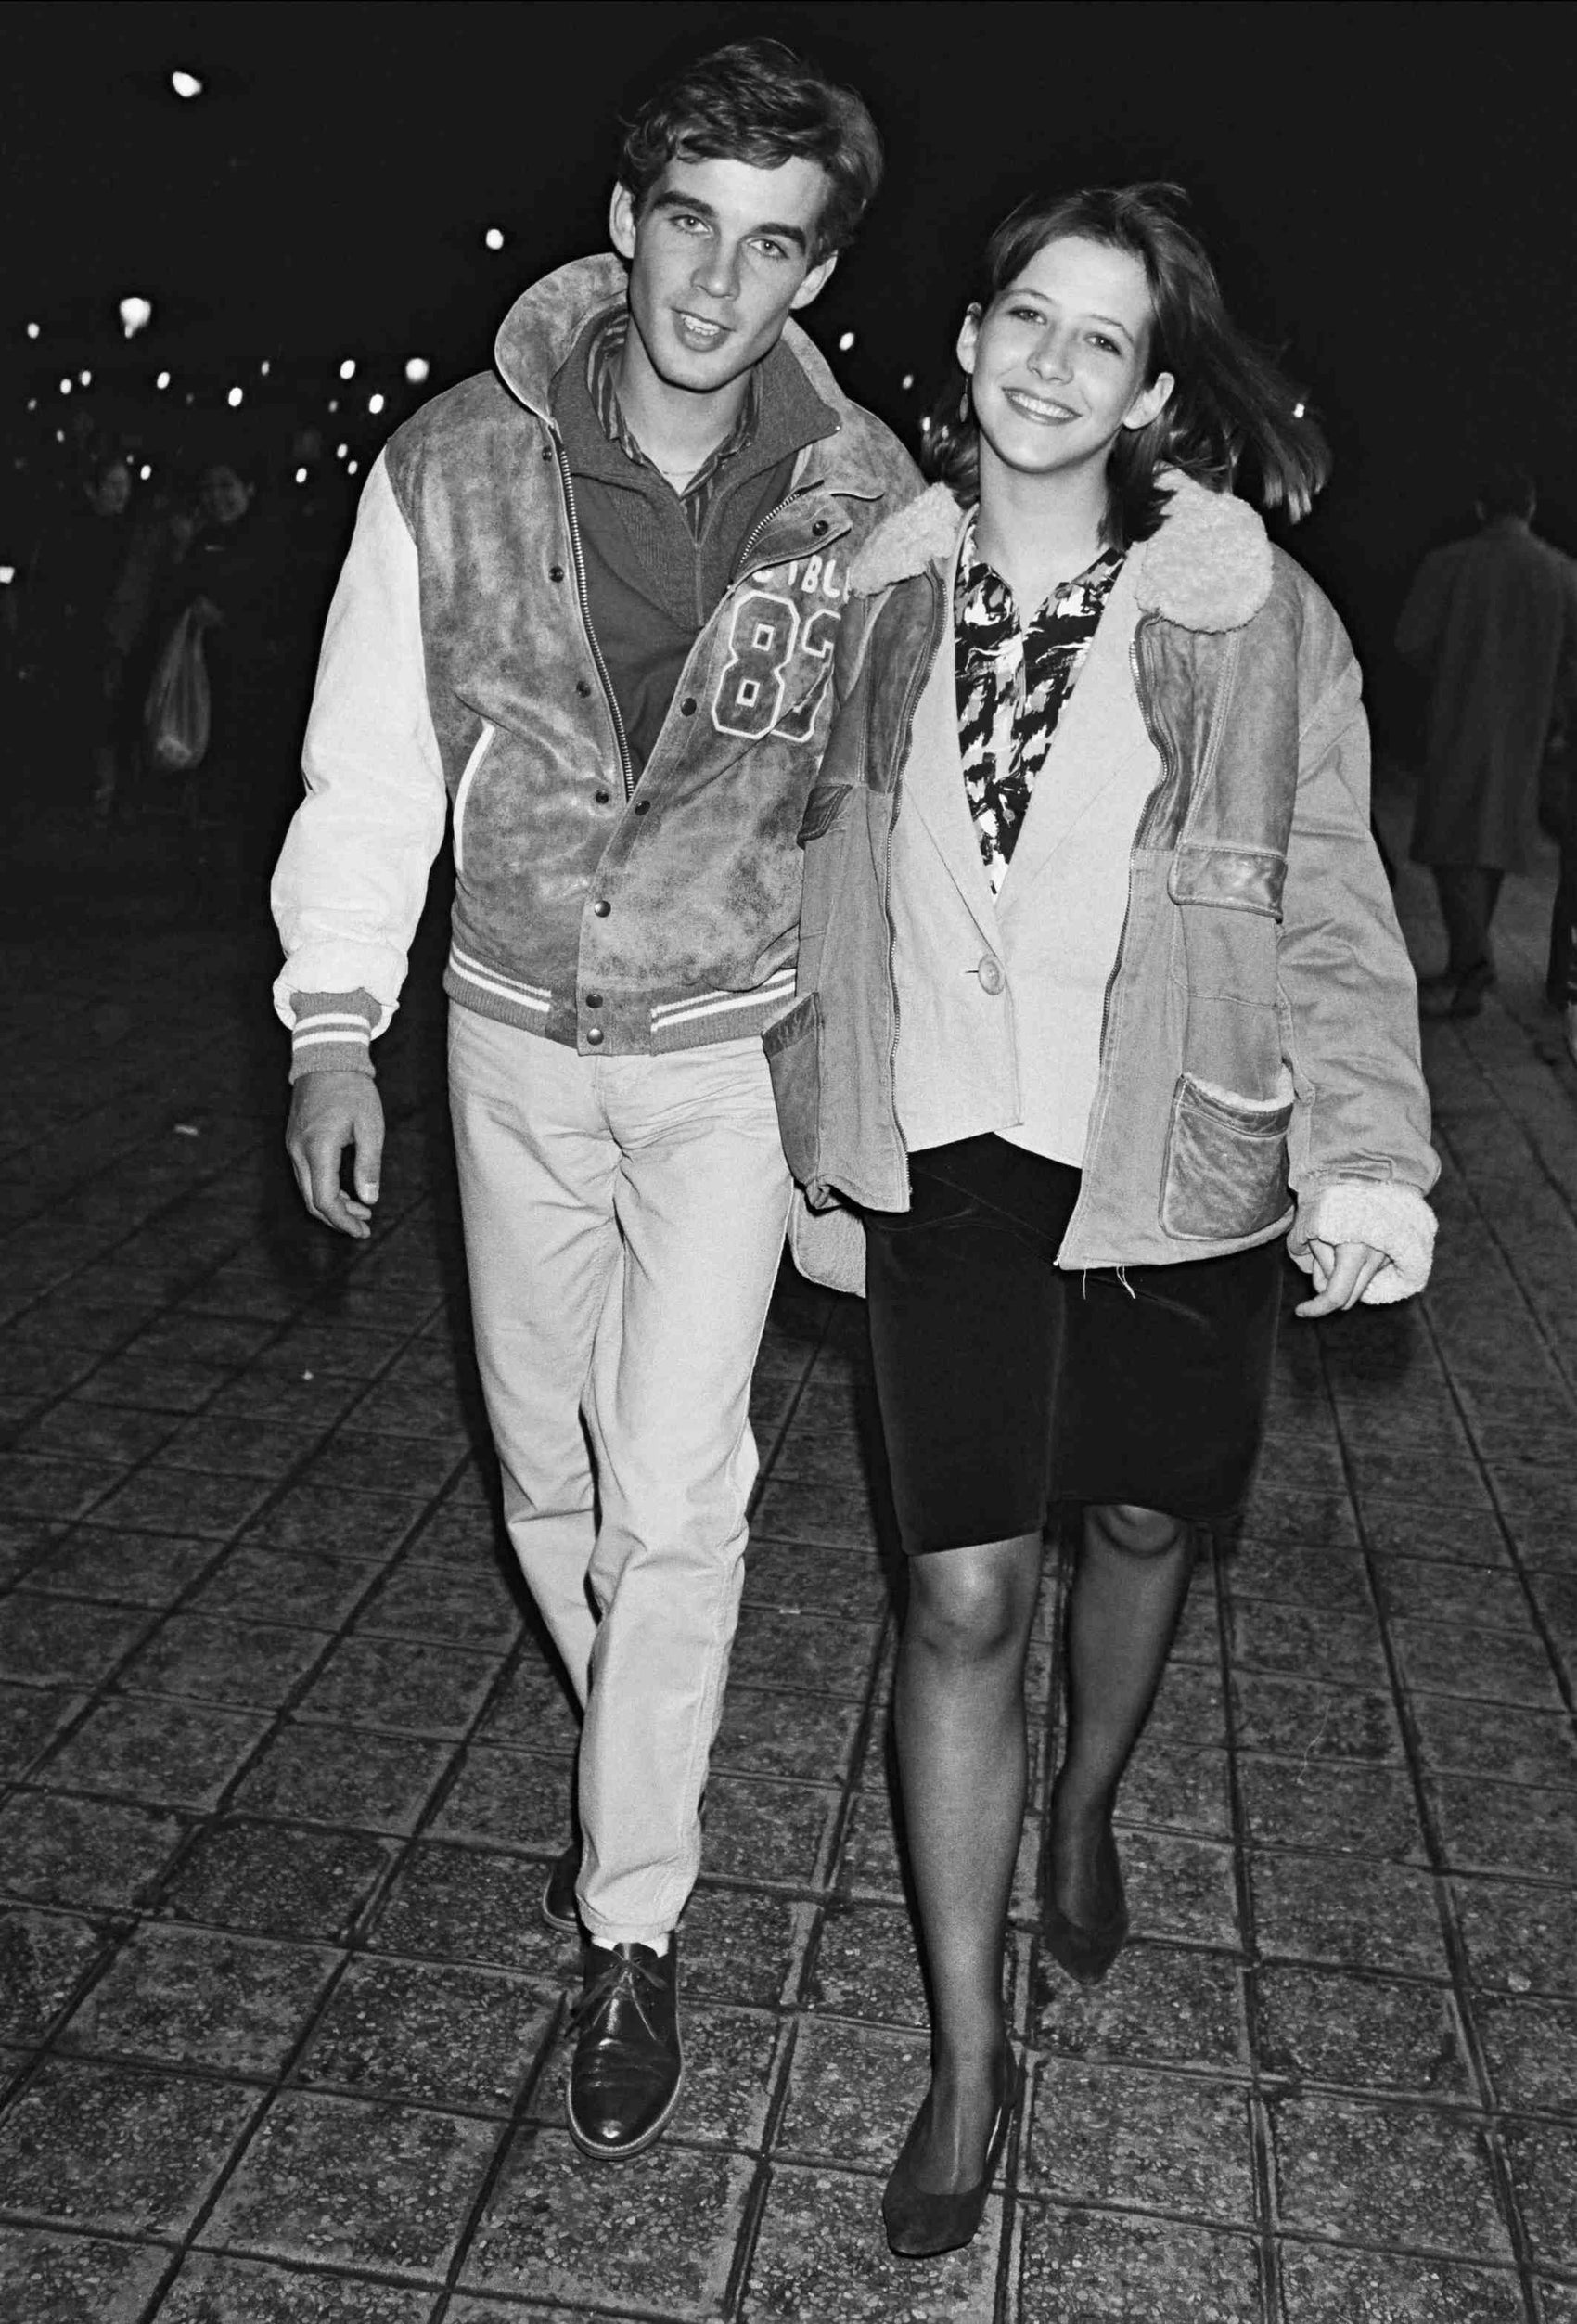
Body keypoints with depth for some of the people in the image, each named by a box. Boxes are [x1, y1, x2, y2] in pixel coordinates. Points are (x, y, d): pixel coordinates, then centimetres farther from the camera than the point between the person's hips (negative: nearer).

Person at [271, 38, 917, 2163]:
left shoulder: (869, 504, -10)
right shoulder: (453, 468, -8)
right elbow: (372, 764, -1)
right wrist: (333, 1023, -6)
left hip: (735, 1050, -2)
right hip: (514, 1035, 2)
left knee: (675, 1494, -6)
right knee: (547, 1468, 14)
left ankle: (634, 1924, 14)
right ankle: (638, 1766, 41)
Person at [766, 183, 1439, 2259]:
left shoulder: (1254, 614, -6)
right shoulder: (878, 597, 2)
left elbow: (1331, 907, -6)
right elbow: (819, 890, 9)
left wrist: (1368, 1157, -18)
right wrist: (813, 1152, 10)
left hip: (1176, 1168, 0)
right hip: (948, 1165, 1)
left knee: (1143, 1523, 18)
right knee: (962, 1597, 0)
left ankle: (1086, 1809, 52)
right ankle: (970, 2060, 17)